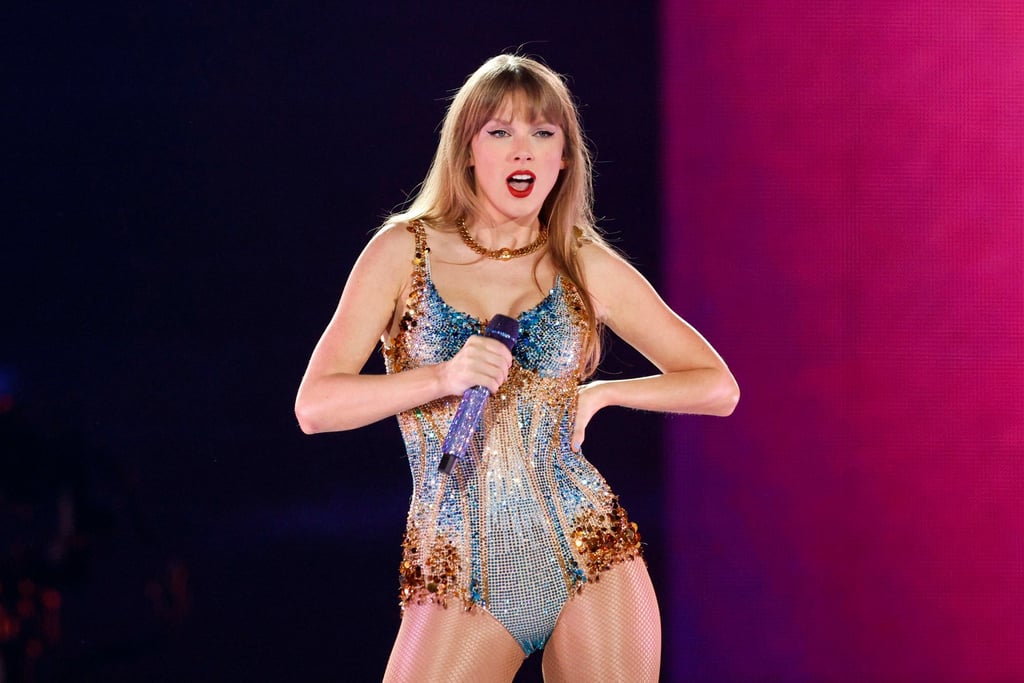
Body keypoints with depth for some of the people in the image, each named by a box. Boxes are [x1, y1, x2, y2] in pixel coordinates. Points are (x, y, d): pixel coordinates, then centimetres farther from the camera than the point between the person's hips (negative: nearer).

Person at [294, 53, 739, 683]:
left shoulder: (588, 267, 5)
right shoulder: (404, 252, 2)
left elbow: (719, 387, 10)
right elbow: (315, 406, -7)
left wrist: (600, 394, -4)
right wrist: (445, 377, -20)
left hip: (588, 559, 1)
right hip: (460, 582, -1)